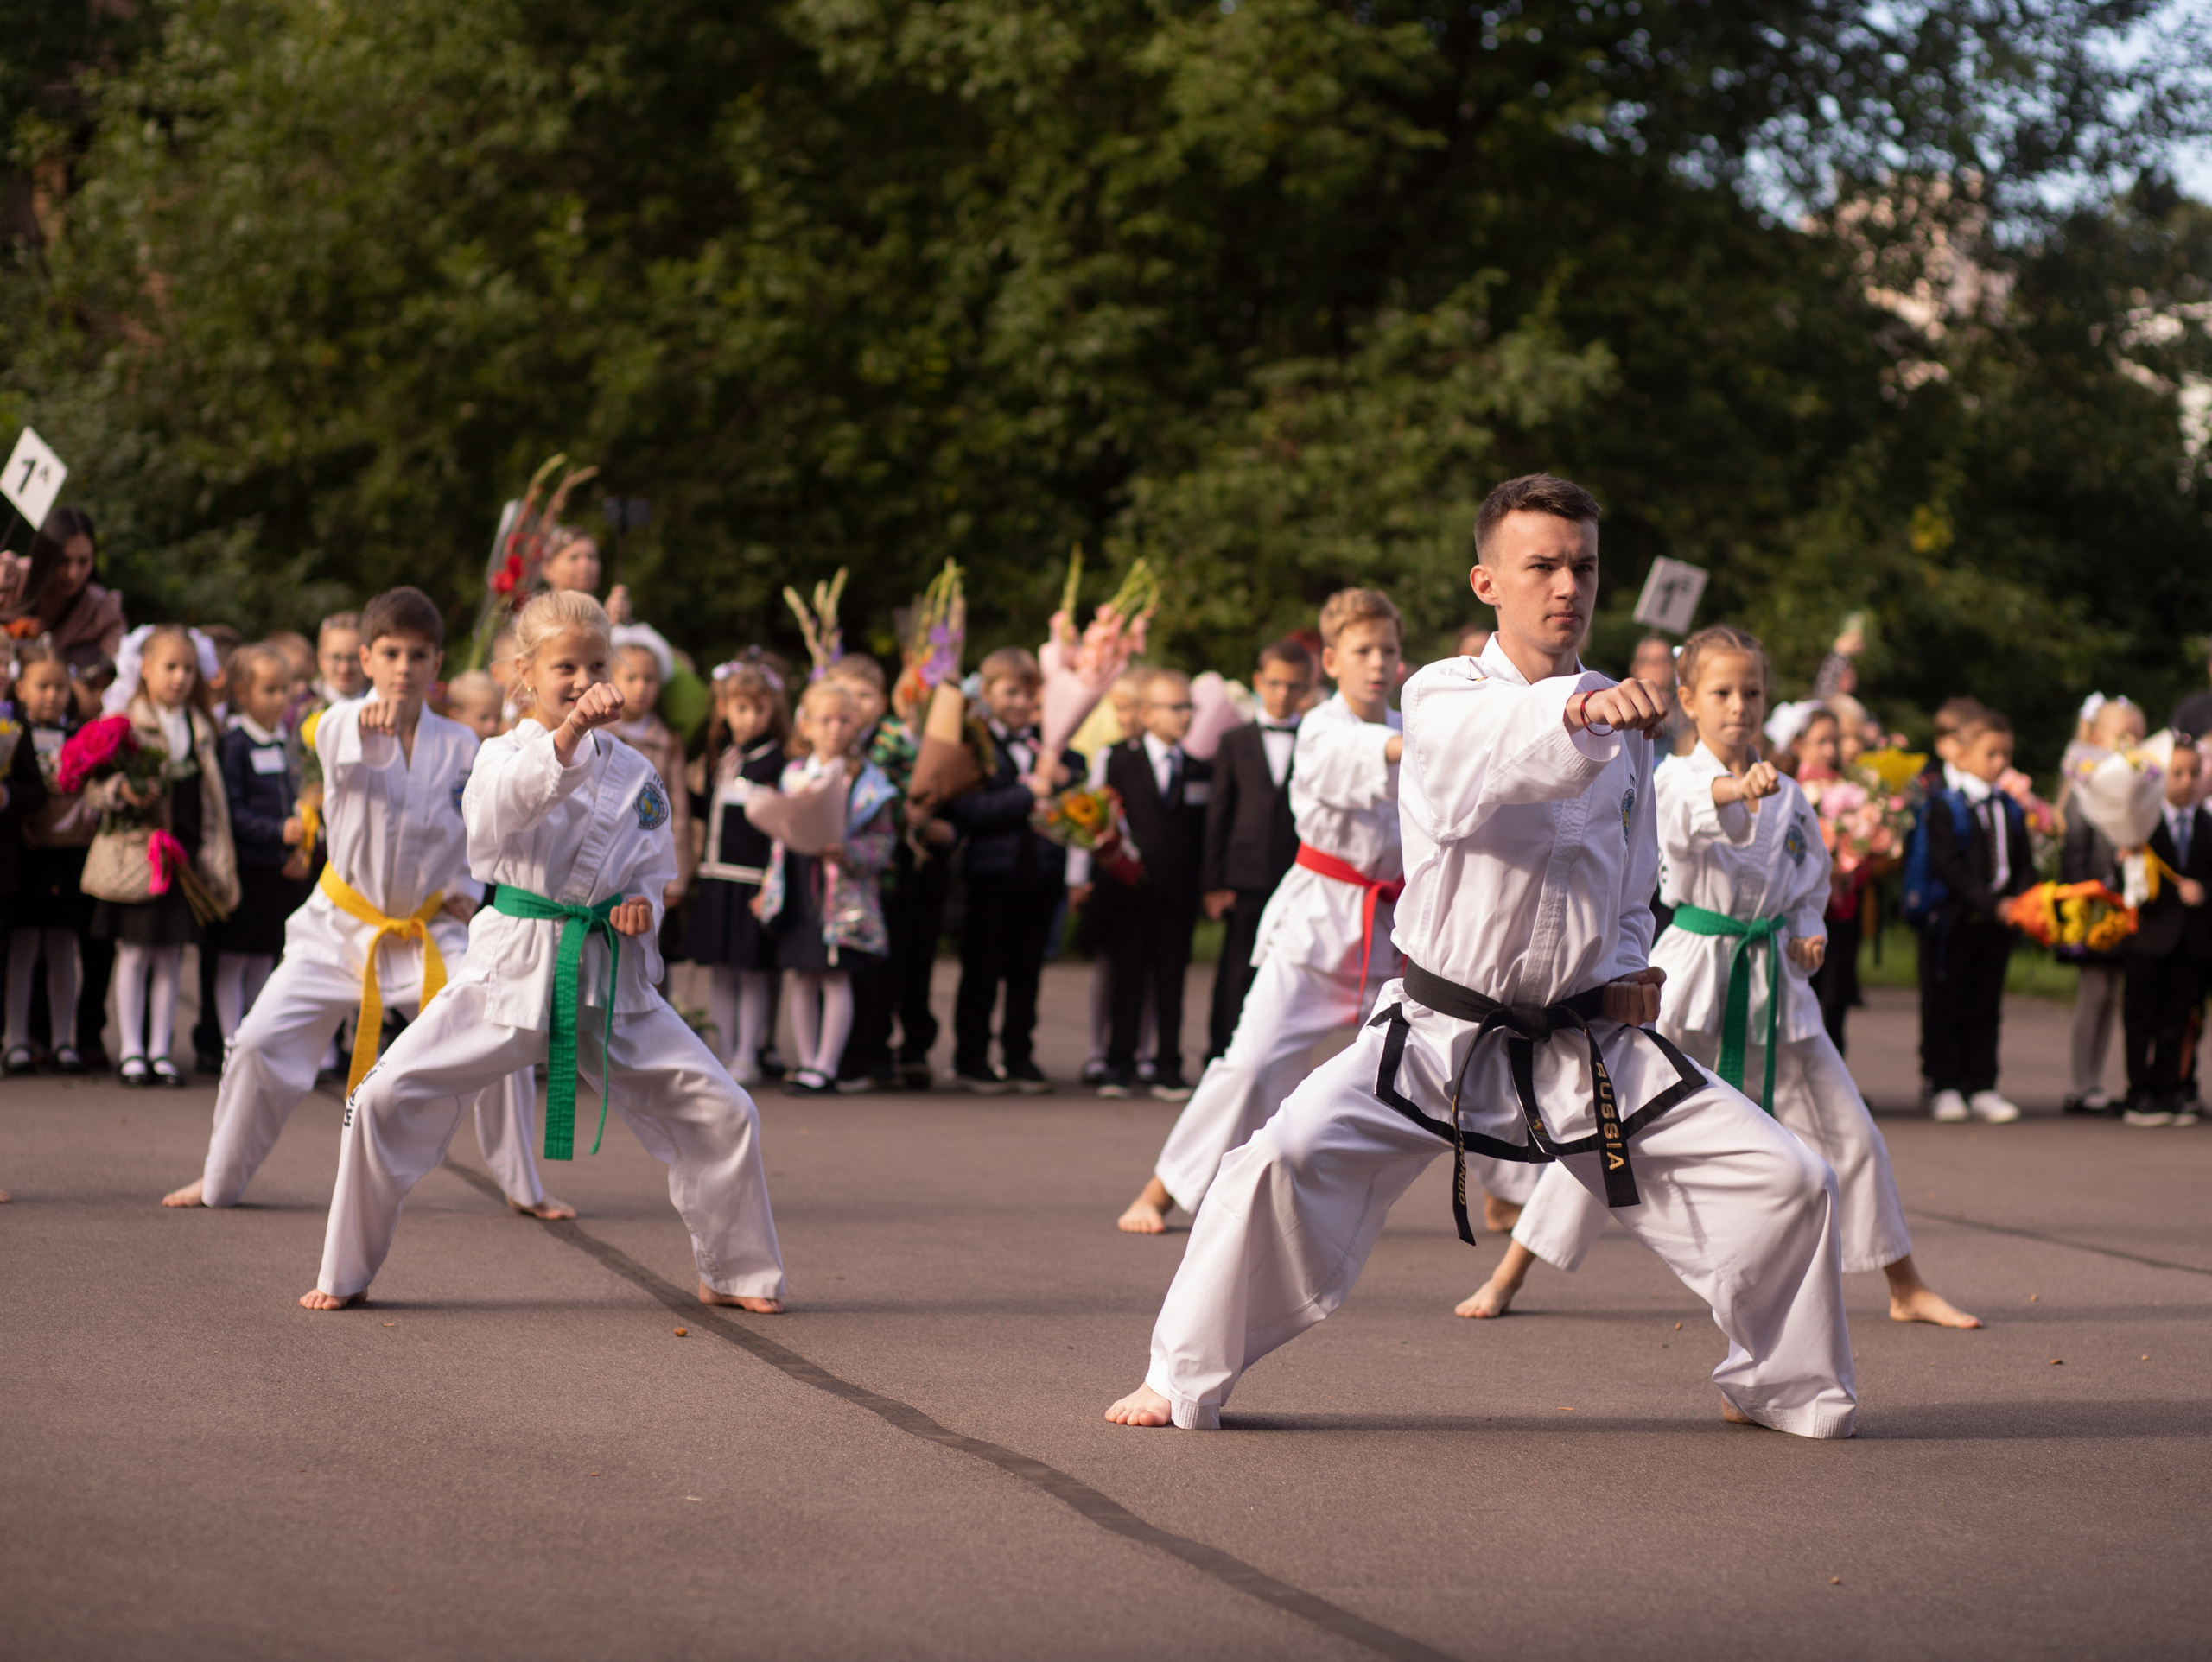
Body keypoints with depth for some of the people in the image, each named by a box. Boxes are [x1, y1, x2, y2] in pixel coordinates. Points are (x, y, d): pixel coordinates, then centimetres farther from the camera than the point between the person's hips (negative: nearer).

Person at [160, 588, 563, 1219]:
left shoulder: (459, 745, 0)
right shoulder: (341, 724, -9)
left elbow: (477, 834, 14)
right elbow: (340, 743, -36)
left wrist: (465, 892, -3)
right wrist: (372, 722, -58)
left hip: (431, 927, 1)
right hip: (342, 923, -1)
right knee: (263, 1040, -11)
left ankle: (523, 1187, 4)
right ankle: (220, 1180, 12)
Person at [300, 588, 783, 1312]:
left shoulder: (634, 772, 7)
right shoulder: (506, 753, -4)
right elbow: (506, 800, -29)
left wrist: (643, 906, -4)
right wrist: (569, 732, -45)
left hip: (612, 974, 3)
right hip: (515, 967, -3)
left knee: (721, 1113, -2)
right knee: (388, 1098, -13)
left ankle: (735, 1274, 19)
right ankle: (346, 1273, 4)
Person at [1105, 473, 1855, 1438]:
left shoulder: (1625, 722, 7)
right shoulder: (1442, 700, -8)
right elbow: (1495, 754, -35)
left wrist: (1626, 971, 1)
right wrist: (1579, 711, -55)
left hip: (1589, 1044, 4)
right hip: (1443, 1031, -4)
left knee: (1786, 1181, -4)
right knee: (1288, 1159, -26)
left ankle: (1786, 1387, 22)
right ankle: (1186, 1380, -7)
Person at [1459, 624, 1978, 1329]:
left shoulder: (1788, 794, 10)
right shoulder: (1675, 778, -4)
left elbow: (1813, 881, 23)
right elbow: (1683, 815, -29)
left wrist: (1809, 933, 2)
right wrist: (1736, 788, -50)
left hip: (1774, 975, 4)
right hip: (1690, 970, -4)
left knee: (1848, 1131, 5)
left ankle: (1906, 1289, 19)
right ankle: (1508, 1276, 2)